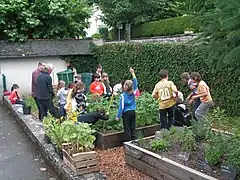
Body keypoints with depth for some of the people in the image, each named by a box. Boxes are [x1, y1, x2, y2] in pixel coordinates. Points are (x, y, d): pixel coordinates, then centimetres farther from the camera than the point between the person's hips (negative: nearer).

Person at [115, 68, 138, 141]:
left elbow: (121, 107, -13)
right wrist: (133, 73, 17)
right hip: (133, 112, 5)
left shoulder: (123, 95, -16)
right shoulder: (133, 92, -4)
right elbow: (135, 82, 10)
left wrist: (118, 116, -5)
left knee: (127, 128, 3)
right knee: (133, 127, 12)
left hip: (126, 113, -5)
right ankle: (134, 140, 17)